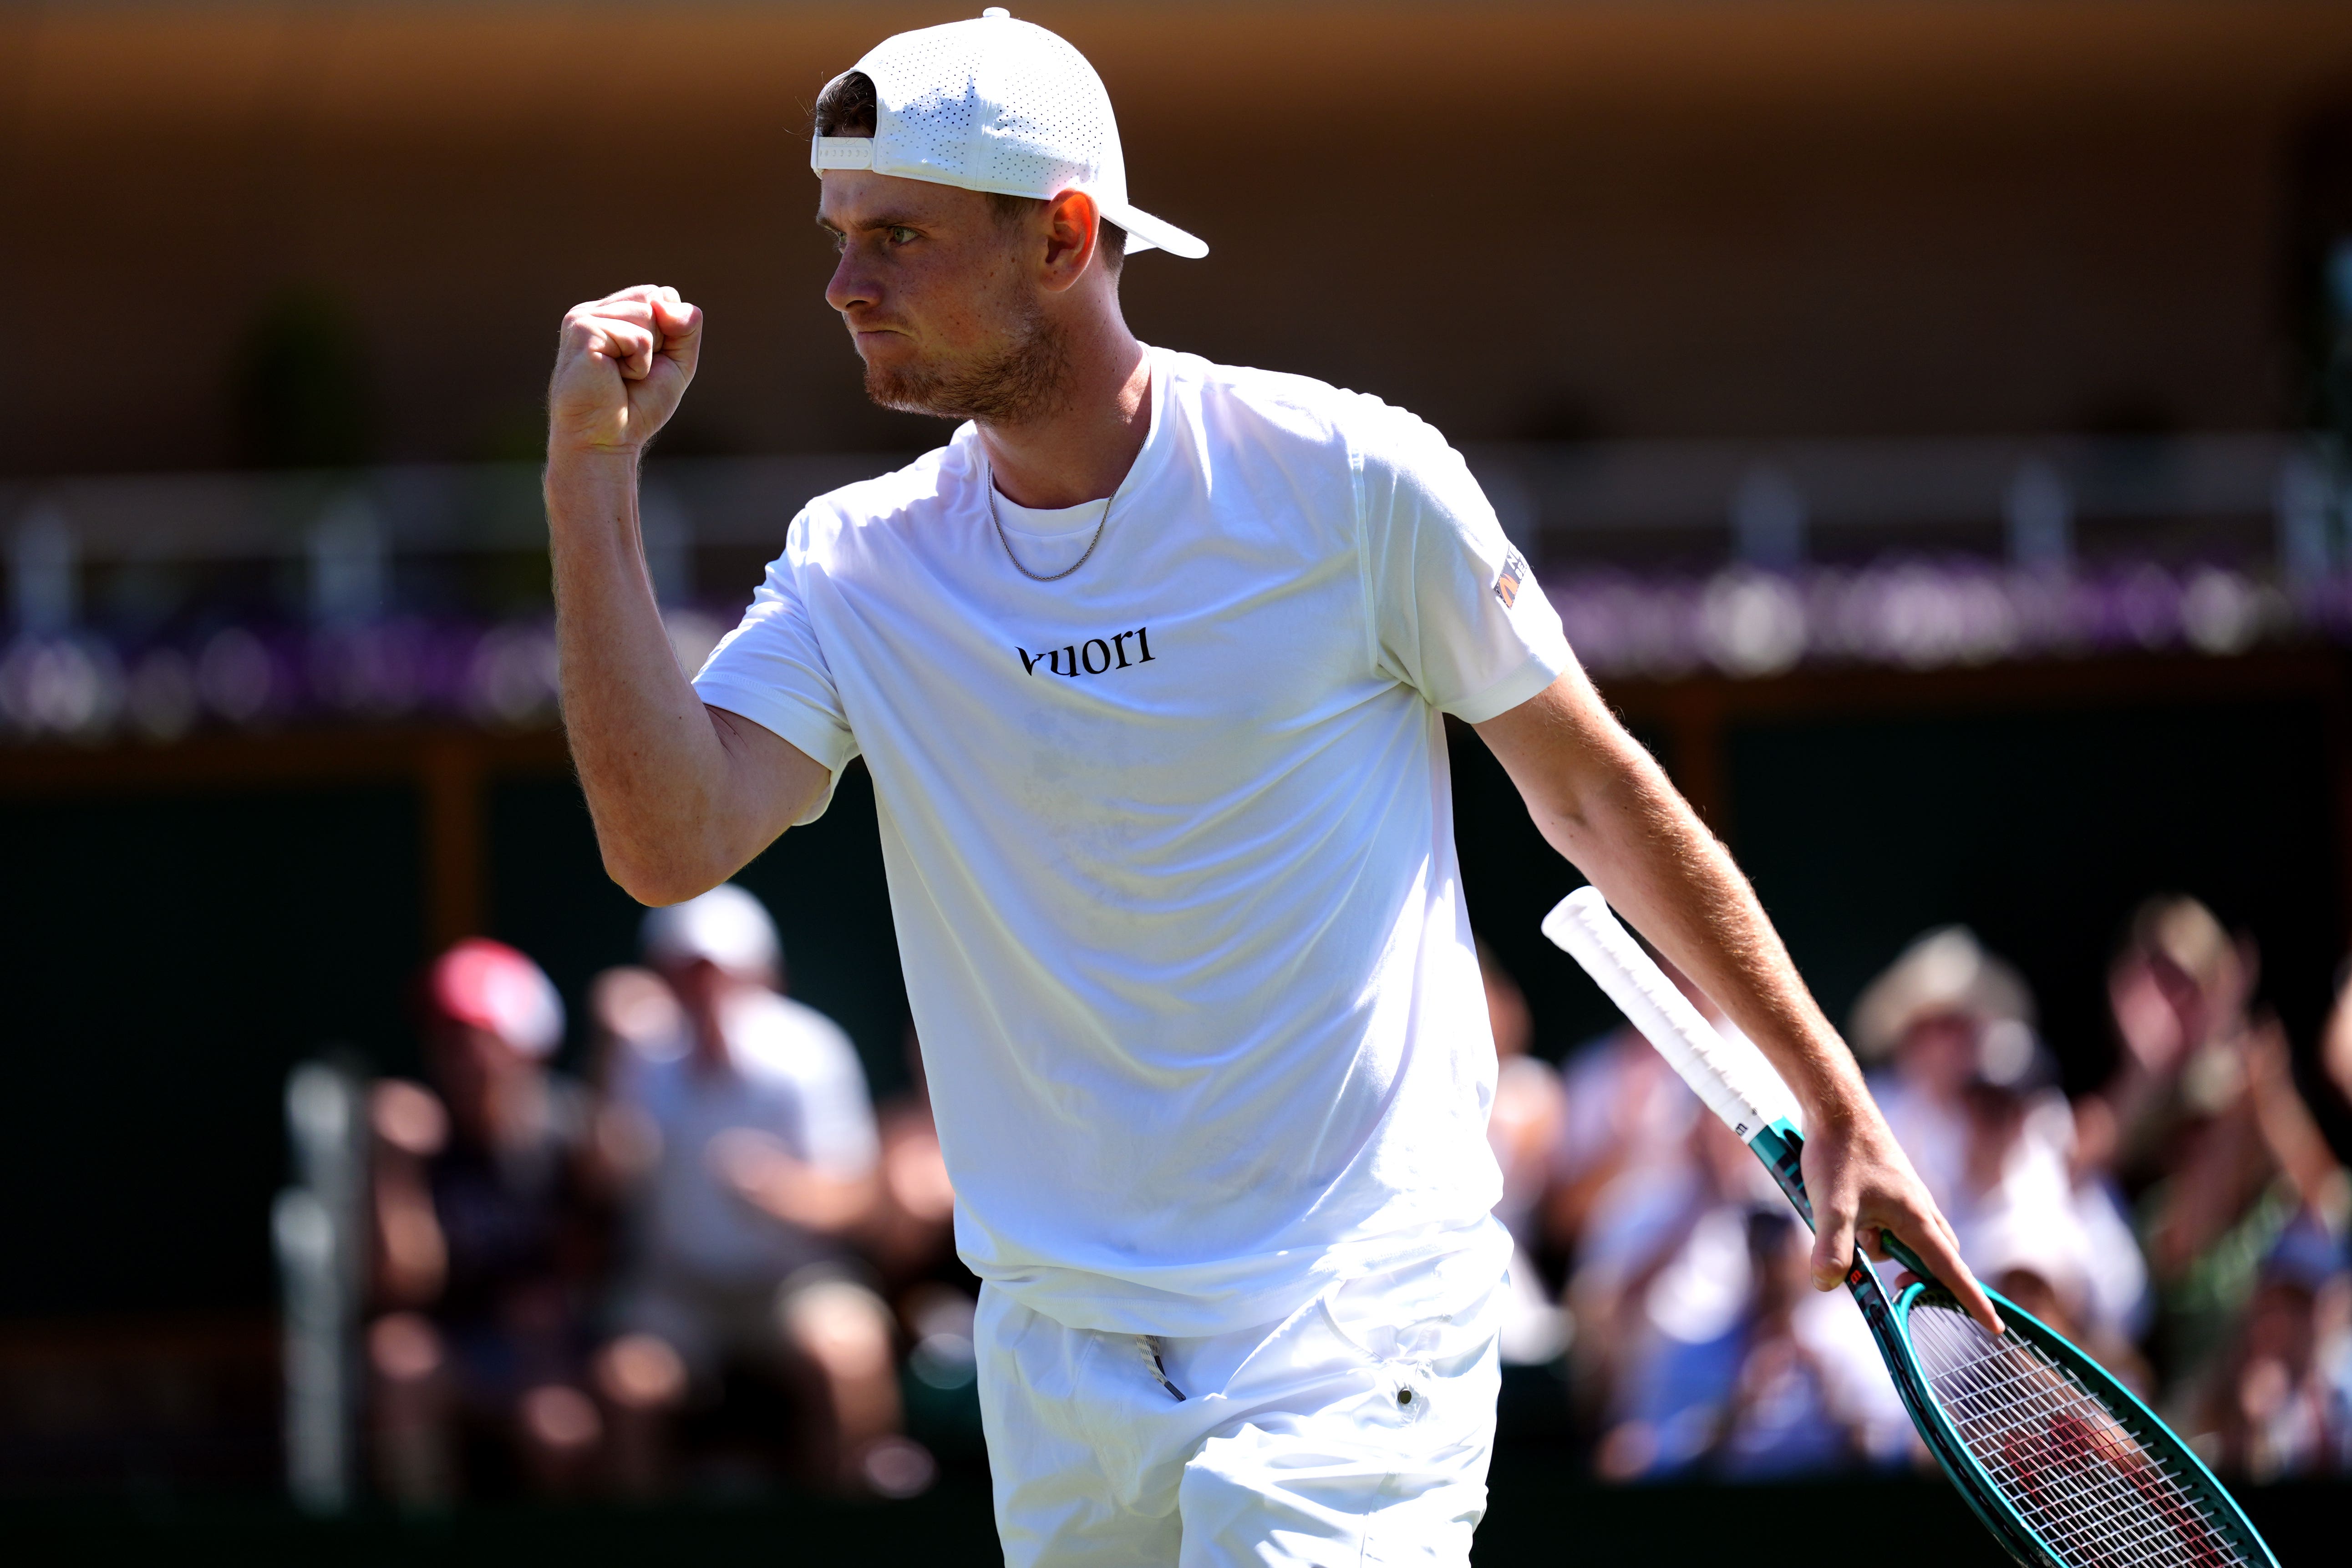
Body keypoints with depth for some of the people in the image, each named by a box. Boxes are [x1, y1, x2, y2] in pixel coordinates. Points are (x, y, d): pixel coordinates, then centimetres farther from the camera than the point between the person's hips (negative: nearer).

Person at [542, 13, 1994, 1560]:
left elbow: (1594, 795, 4)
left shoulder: (1348, 480, -7)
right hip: (1058, 1357, 4)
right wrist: (593, 472, -14)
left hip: (1355, 1321, -4)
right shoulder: (855, 567, 2)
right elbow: (671, 843, -12)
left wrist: (1836, 1102, 6)